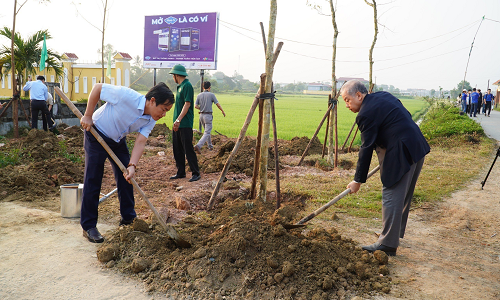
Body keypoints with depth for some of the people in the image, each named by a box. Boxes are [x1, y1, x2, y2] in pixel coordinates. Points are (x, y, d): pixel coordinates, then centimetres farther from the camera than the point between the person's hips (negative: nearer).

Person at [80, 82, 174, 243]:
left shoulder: (150, 120, -13)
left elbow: (140, 142, -19)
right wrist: (88, 116, -18)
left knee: (126, 178, 6)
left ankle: (128, 218, 21)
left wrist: (132, 165, -34)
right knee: (93, 180, -5)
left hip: (118, 140, 6)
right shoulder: (126, 95, -32)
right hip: (96, 135, -6)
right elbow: (97, 88, -22)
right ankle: (88, 226, 5)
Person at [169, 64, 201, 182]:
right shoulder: (180, 86, 18)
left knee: (188, 149, -7)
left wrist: (178, 120, -24)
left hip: (185, 124, -10)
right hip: (177, 124, 10)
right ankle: (181, 172, 20)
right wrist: (176, 121, 16)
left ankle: (196, 173, 1)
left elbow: (187, 104, -19)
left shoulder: (187, 86, -11)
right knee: (177, 149, 12)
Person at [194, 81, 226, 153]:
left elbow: (195, 106, -2)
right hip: (208, 115, -6)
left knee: (206, 131, 22)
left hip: (201, 115, 6)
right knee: (207, 133, -7)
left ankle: (210, 146, 30)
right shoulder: (211, 95, -7)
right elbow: (218, 105, -5)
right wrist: (223, 111, 10)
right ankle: (198, 146, -24)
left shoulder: (199, 95, 4)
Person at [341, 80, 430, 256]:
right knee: (403, 196, 20)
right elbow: (405, 119, 20)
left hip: (402, 154, -10)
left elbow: (366, 150, -15)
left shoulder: (367, 113, -15)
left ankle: (388, 244, 0)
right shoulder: (383, 96, 13)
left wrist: (358, 180, -8)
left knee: (391, 197, -5)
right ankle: (397, 231, 35)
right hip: (417, 148, 10)